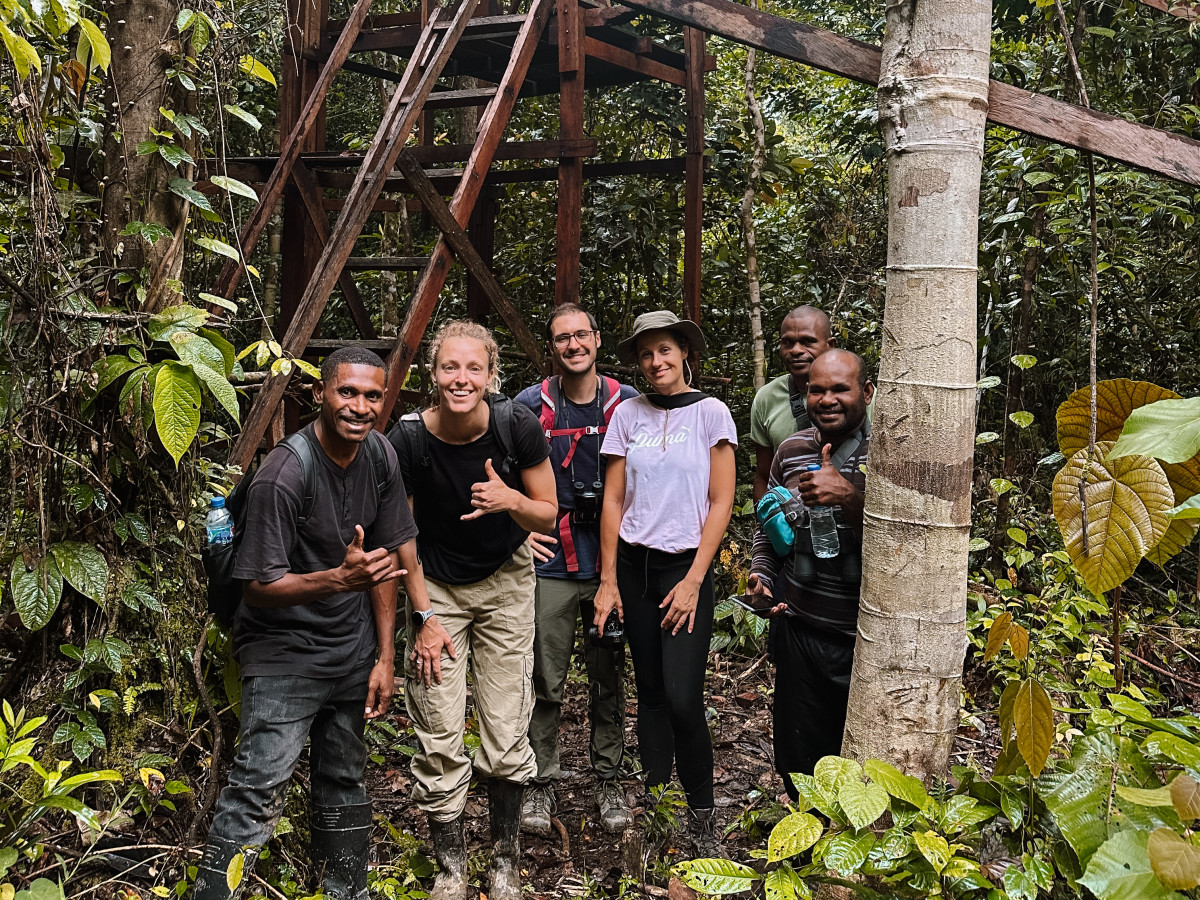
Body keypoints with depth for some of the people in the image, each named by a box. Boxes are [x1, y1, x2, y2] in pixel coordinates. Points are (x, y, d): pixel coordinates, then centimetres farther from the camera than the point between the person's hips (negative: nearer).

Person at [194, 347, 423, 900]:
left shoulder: (381, 457, -2)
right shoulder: (284, 475, -22)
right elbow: (258, 587, -19)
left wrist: (385, 657, 4)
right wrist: (341, 578, -34)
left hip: (353, 648, 6)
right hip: (285, 651, -6)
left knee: (343, 778, 17)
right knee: (260, 784, -14)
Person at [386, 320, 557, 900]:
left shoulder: (518, 427, -18)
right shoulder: (408, 440, -19)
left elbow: (547, 515, -6)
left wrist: (511, 500, -28)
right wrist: (422, 618, -6)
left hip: (505, 582, 0)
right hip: (436, 588, 0)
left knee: (507, 738, 2)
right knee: (439, 743, -1)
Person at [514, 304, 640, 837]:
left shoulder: (628, 404, 2)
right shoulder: (531, 405, -1)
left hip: (612, 562, 1)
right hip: (552, 563, -1)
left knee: (608, 680, 11)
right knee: (546, 682, 5)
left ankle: (608, 781, 26)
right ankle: (540, 783, 22)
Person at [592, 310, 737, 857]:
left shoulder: (711, 413, -2)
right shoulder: (629, 414, 6)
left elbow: (720, 503, -4)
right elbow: (613, 500, 6)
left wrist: (694, 580, -10)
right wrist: (608, 580, 1)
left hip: (687, 566, -3)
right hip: (635, 565, 3)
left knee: (682, 697, -11)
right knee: (650, 695, 9)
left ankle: (701, 817, 8)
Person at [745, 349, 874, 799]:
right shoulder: (791, 450, 5)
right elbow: (767, 524, 19)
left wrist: (849, 496, -34)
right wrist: (762, 574, 3)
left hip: (869, 638, -4)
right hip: (800, 629, 4)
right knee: (798, 757, 16)